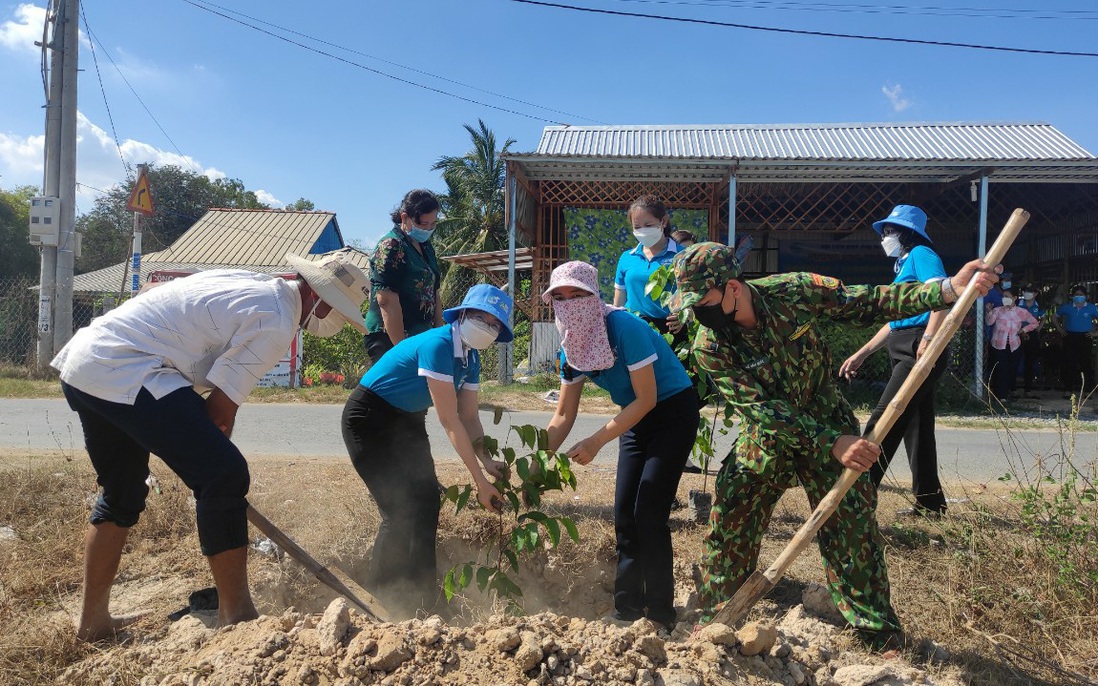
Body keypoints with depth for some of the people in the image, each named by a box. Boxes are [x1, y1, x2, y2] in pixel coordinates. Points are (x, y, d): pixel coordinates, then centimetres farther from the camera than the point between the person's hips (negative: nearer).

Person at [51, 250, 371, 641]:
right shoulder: (276, 323, -13)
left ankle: (93, 621, 35)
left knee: (122, 494, 23)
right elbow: (222, 405, -12)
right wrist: (210, 462, 4)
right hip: (123, 374, -11)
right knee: (224, 476, -12)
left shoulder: (252, 286, 16)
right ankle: (237, 616, -5)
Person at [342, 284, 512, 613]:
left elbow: (469, 417, -2)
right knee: (400, 509, -10)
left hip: (407, 421, 9)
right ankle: (377, 599, 8)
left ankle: (418, 593, 22)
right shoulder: (438, 345, -29)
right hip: (370, 419, -8)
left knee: (427, 501, 5)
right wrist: (479, 478, -29)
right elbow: (449, 420, -31)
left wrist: (487, 461, -19)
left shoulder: (470, 358, -2)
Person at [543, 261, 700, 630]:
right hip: (637, 418, 7)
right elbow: (563, 417, -1)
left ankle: (661, 615, 7)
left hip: (673, 411, -7)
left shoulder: (624, 327, -28)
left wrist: (596, 442, -28)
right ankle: (628, 608, 20)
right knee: (624, 515, 6)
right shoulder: (571, 347, -6)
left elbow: (647, 398, -26)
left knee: (648, 515, -10)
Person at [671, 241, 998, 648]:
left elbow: (869, 304, -12)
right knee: (727, 527, 1)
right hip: (765, 440, 1)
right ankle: (713, 619, 23)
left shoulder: (792, 292, -20)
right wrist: (832, 444, -35)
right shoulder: (710, 346, -21)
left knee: (851, 530, -3)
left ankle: (880, 637, 15)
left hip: (828, 424, 0)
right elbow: (764, 410, -26)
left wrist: (949, 289, -23)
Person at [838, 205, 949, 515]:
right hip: (905, 352, 10)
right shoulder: (903, 266, 27)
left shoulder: (921, 255, -1)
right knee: (916, 426, 9)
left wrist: (928, 338, -32)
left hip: (920, 351, -10)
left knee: (883, 421, -14)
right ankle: (929, 502, 14)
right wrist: (861, 354, 27)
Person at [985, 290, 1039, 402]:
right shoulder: (997, 310, 4)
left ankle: (1009, 392, 26)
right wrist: (988, 312, -25)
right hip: (999, 345, -2)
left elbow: (1035, 323, 15)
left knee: (1012, 370, 9)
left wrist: (1024, 330, 2)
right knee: (1000, 369, -7)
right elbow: (989, 322, -11)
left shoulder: (1021, 312, 7)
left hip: (1014, 346, 2)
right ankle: (1001, 395, -2)